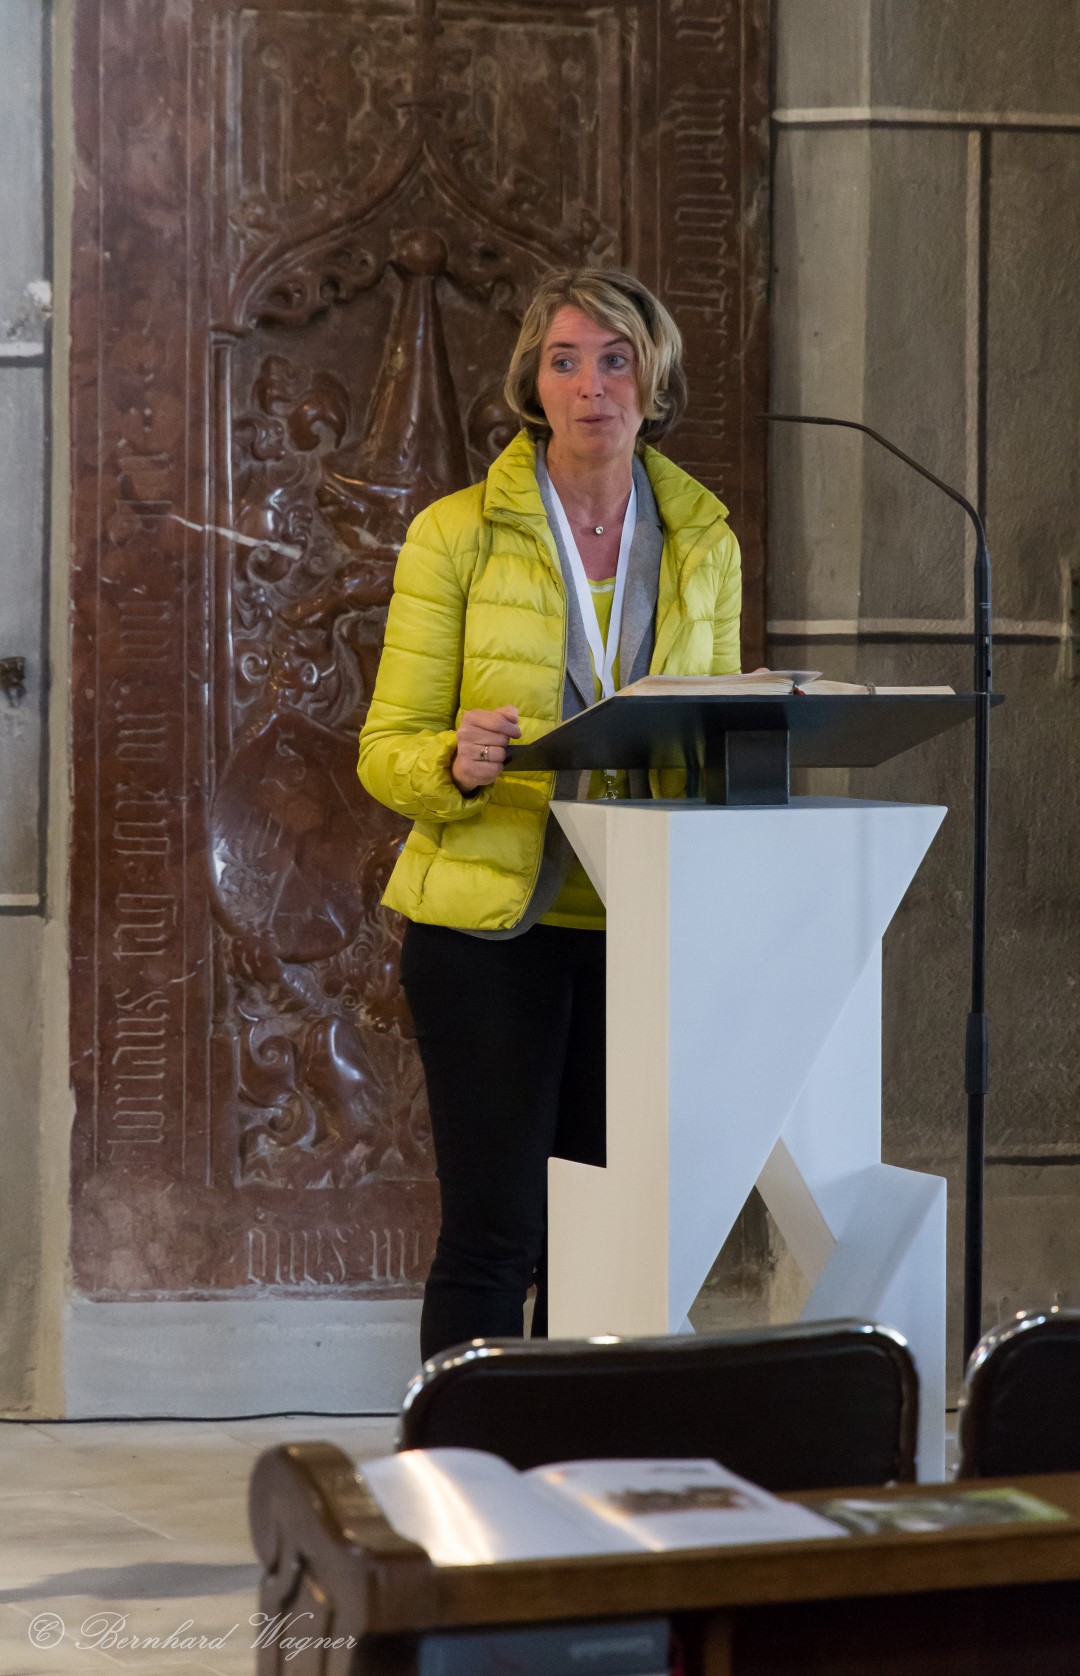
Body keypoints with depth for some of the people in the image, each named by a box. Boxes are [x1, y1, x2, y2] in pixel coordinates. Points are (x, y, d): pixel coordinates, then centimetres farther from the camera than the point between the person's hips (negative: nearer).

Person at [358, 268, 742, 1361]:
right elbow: (387, 749, -2)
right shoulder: (458, 534, -1)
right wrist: (456, 765, -24)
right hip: (488, 919, -4)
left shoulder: (704, 543, 10)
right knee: (494, 1234, -5)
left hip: (640, 928, 4)